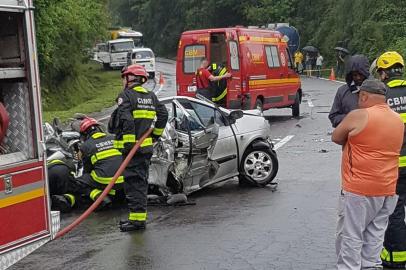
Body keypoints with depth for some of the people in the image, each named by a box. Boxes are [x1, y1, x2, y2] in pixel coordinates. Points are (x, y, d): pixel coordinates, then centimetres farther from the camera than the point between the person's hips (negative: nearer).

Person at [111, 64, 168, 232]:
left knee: (133, 182, -6)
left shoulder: (126, 95, -9)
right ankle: (139, 216, 22)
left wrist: (129, 141, -20)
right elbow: (163, 114, 12)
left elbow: (125, 119, -20)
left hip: (132, 146, -8)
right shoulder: (151, 96, 14)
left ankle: (137, 219, -9)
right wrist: (156, 134, 18)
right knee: (141, 181, 15)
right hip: (147, 146, 8)